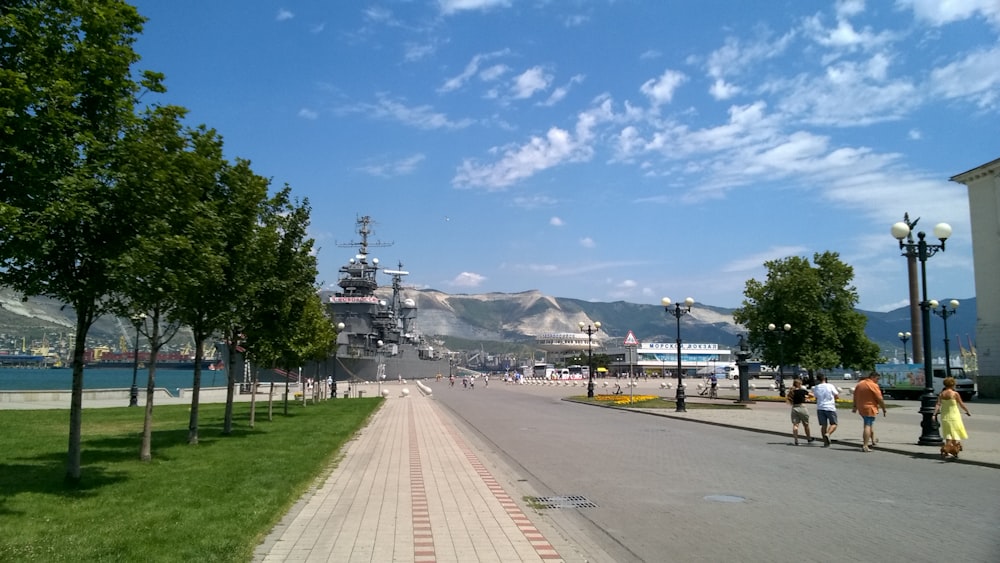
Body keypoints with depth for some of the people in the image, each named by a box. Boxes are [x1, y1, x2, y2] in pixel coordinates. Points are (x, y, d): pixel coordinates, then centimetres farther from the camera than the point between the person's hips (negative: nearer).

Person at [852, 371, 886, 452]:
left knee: (870, 424, 25)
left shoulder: (859, 384, 11)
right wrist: (884, 409, -2)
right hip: (870, 409, -8)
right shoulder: (874, 385, -13)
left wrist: (855, 406, 24)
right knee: (868, 426, -8)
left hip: (861, 409, 8)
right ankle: (865, 446, -12)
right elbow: (880, 399, -13)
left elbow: (855, 397, 17)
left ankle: (873, 440, 38)